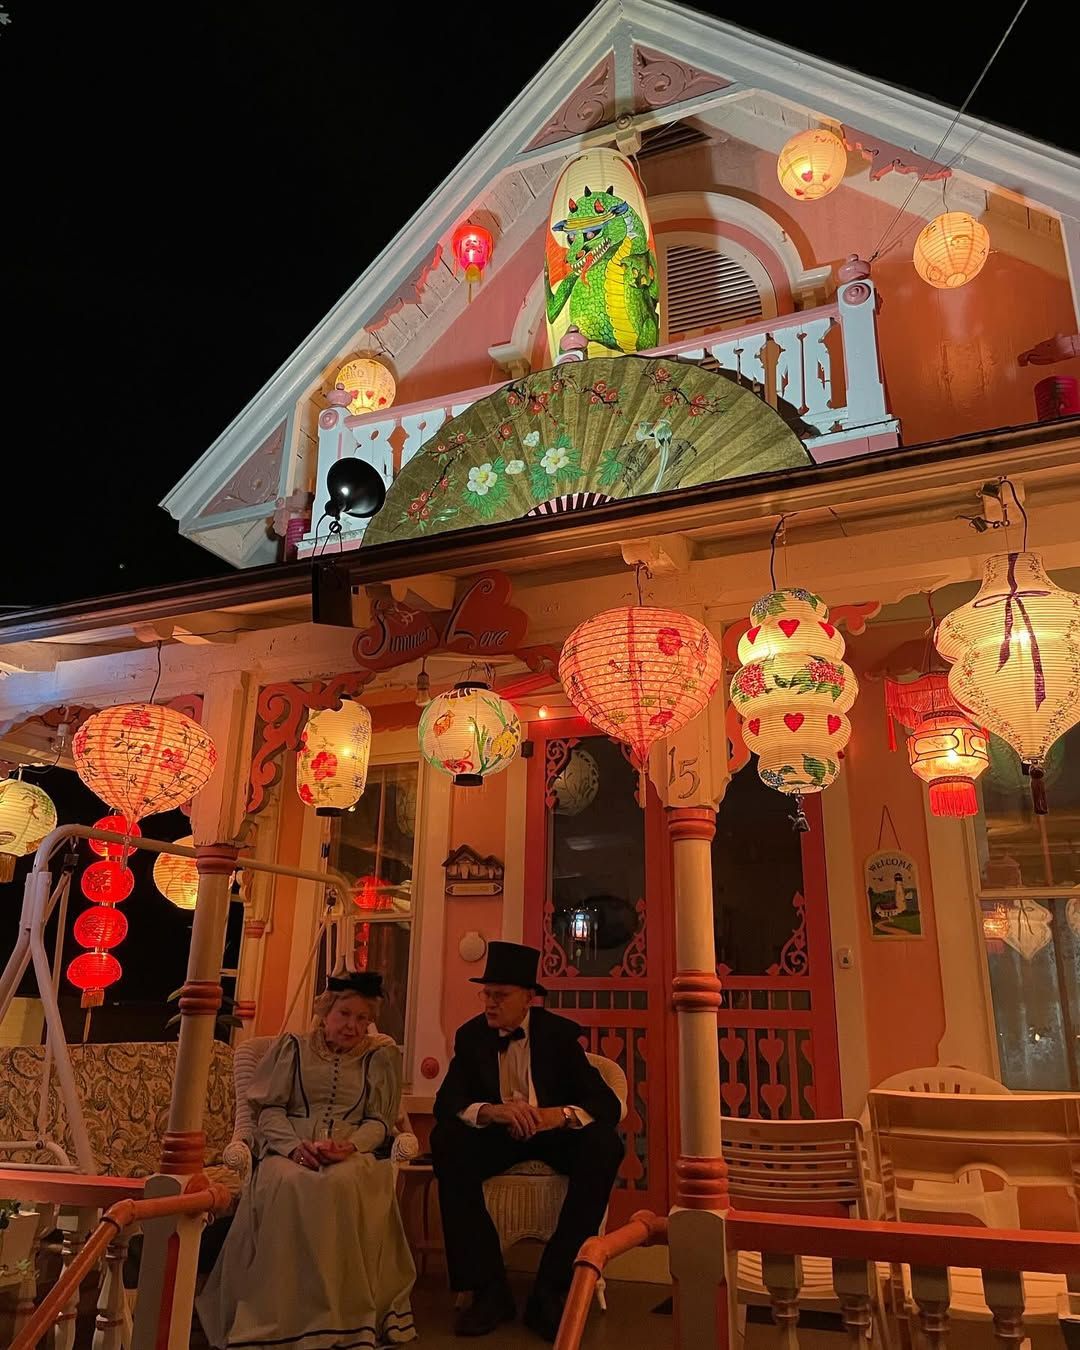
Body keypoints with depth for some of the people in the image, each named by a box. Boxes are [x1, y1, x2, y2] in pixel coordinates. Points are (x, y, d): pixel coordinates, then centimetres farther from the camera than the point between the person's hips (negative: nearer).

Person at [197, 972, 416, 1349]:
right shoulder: (292, 1047, 14)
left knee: (343, 1185, -35)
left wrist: (350, 1145, -14)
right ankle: (280, 1318, -27)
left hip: (352, 1153, 0)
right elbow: (269, 1108, 7)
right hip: (291, 1150, 1)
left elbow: (380, 1120, 8)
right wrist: (294, 1146, -12)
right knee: (286, 1184, -35)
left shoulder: (380, 1056, 13)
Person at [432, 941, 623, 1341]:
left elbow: (608, 1104, -16)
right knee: (446, 1139, -29)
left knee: (605, 1144, -31)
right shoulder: (471, 1035, -5)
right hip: (498, 1136, 1)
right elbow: (446, 1103, -13)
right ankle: (490, 1288, -23)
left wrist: (560, 1114, -39)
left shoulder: (560, 1033, -11)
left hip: (555, 1134, -1)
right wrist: (491, 1111, -36)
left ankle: (550, 1289, -25)